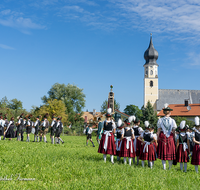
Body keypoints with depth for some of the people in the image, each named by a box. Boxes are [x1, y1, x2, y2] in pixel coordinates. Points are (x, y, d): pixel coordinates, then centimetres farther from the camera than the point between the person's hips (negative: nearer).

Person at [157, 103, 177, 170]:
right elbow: (174, 131, -2)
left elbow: (158, 130, -2)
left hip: (162, 137, 0)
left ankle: (164, 167, 8)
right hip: (170, 138, 0)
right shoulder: (172, 120, -4)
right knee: (170, 152, 10)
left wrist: (158, 139, 5)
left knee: (163, 152, 7)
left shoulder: (160, 120, -3)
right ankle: (170, 168, 16)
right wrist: (174, 138, 7)